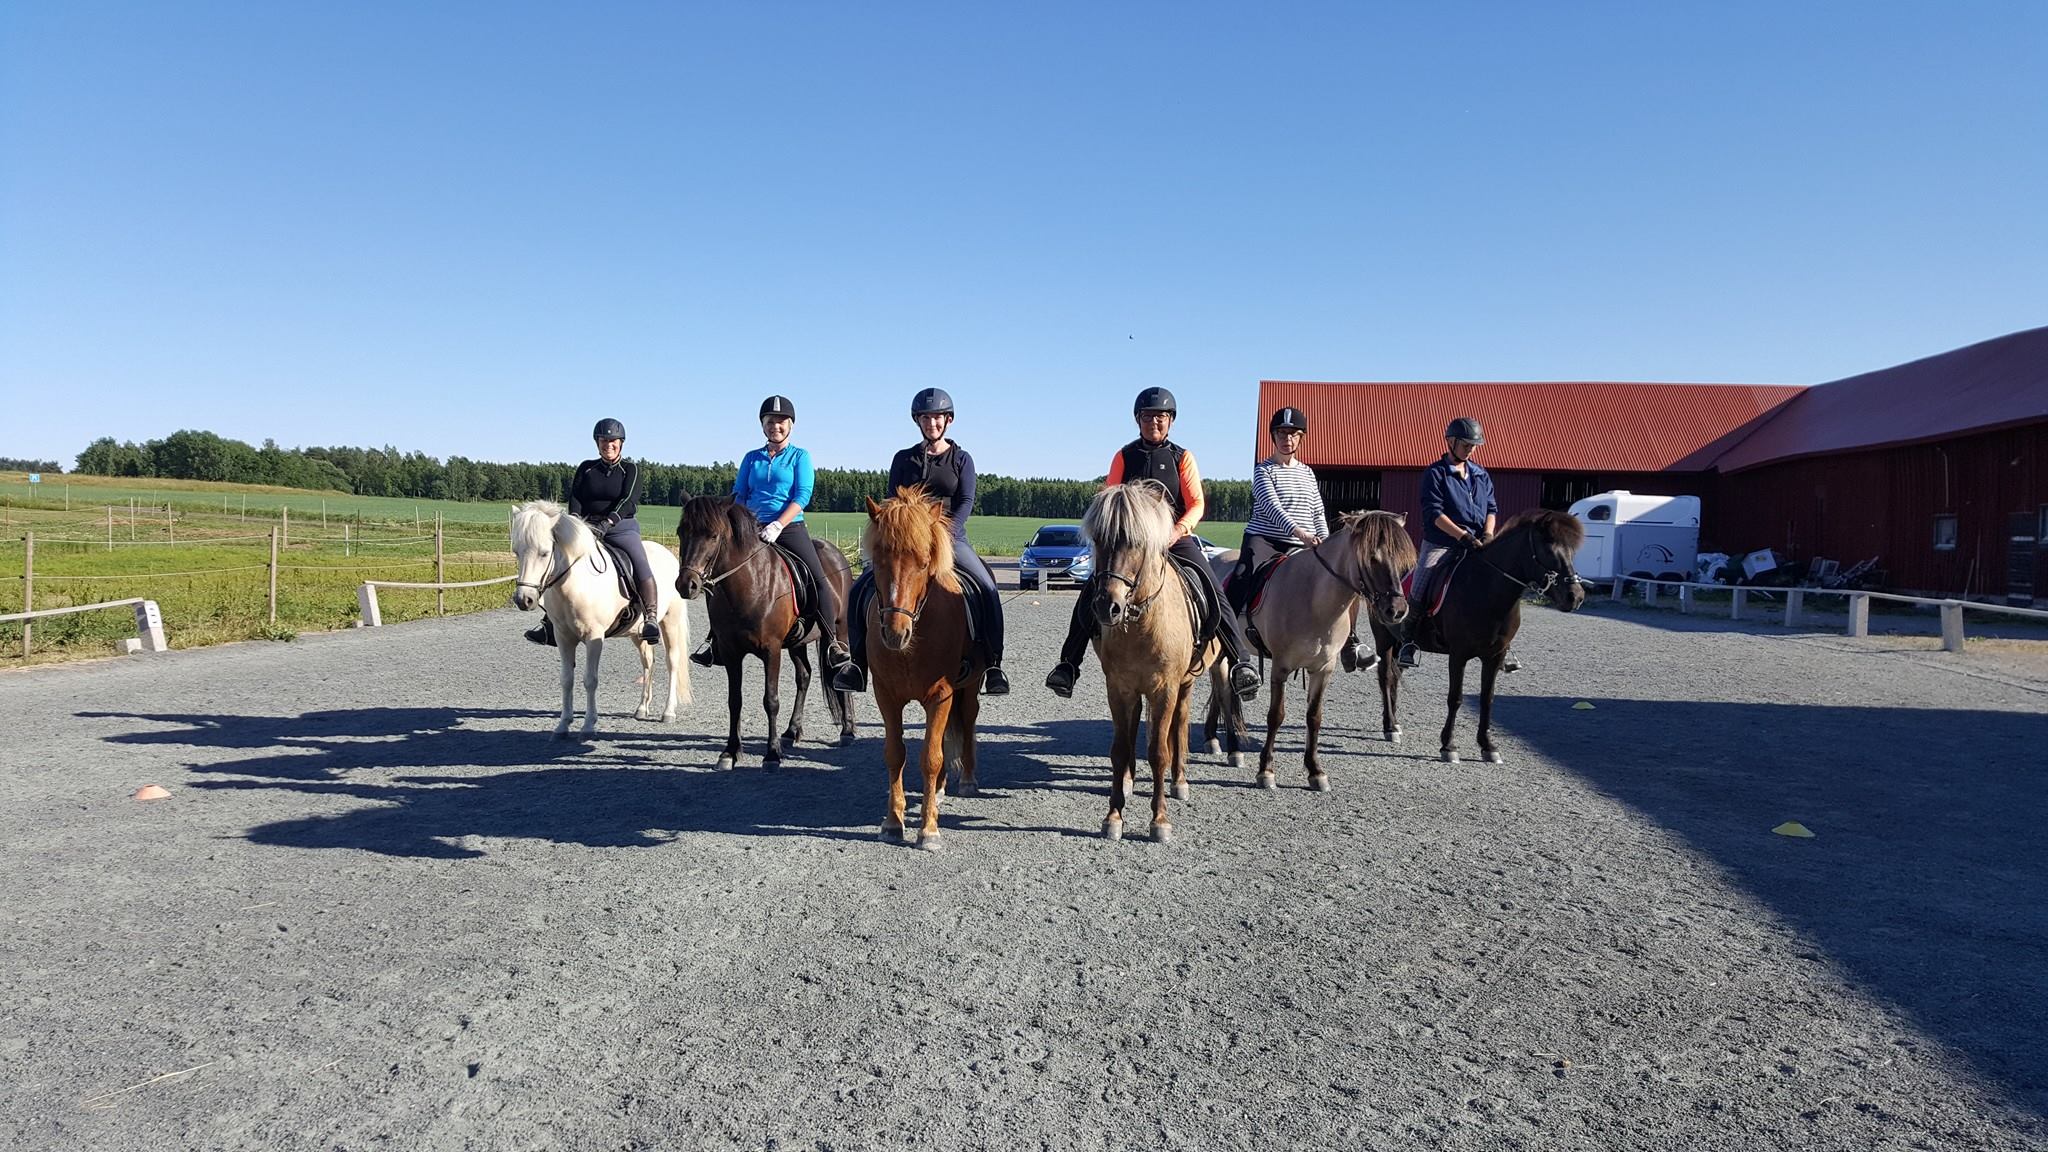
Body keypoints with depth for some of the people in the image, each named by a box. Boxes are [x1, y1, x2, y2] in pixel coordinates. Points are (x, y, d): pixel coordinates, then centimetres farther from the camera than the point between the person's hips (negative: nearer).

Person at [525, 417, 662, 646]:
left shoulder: (631, 469, 2)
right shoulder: (586, 468, 12)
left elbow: (629, 502, -11)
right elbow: (575, 498, 3)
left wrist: (607, 523, -26)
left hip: (621, 527, -3)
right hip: (587, 527, 3)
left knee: (640, 564, -28)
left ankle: (651, 619, -32)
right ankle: (550, 623, -7)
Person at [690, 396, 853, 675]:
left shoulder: (800, 457, 6)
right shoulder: (751, 458, 15)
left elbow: (802, 497, -5)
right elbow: (739, 495, 12)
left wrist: (778, 525, -18)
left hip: (790, 527, -4)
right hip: (752, 529, 4)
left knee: (817, 578, -19)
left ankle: (831, 642, -14)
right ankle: (717, 639, 10)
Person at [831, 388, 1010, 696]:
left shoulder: (961, 459, 8)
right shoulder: (904, 459, 11)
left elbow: (966, 502, -3)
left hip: (952, 538, -2)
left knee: (987, 589, -25)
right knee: (861, 588, -15)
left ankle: (993, 665, -19)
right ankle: (858, 661, -6)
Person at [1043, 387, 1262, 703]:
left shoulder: (1182, 457, 8)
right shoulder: (1125, 456, 10)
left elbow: (1196, 505, 1)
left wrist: (1179, 529, -19)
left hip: (1174, 537, 0)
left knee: (1214, 593, -18)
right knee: (1090, 594, -14)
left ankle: (1239, 662, -14)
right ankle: (1068, 664, -6)